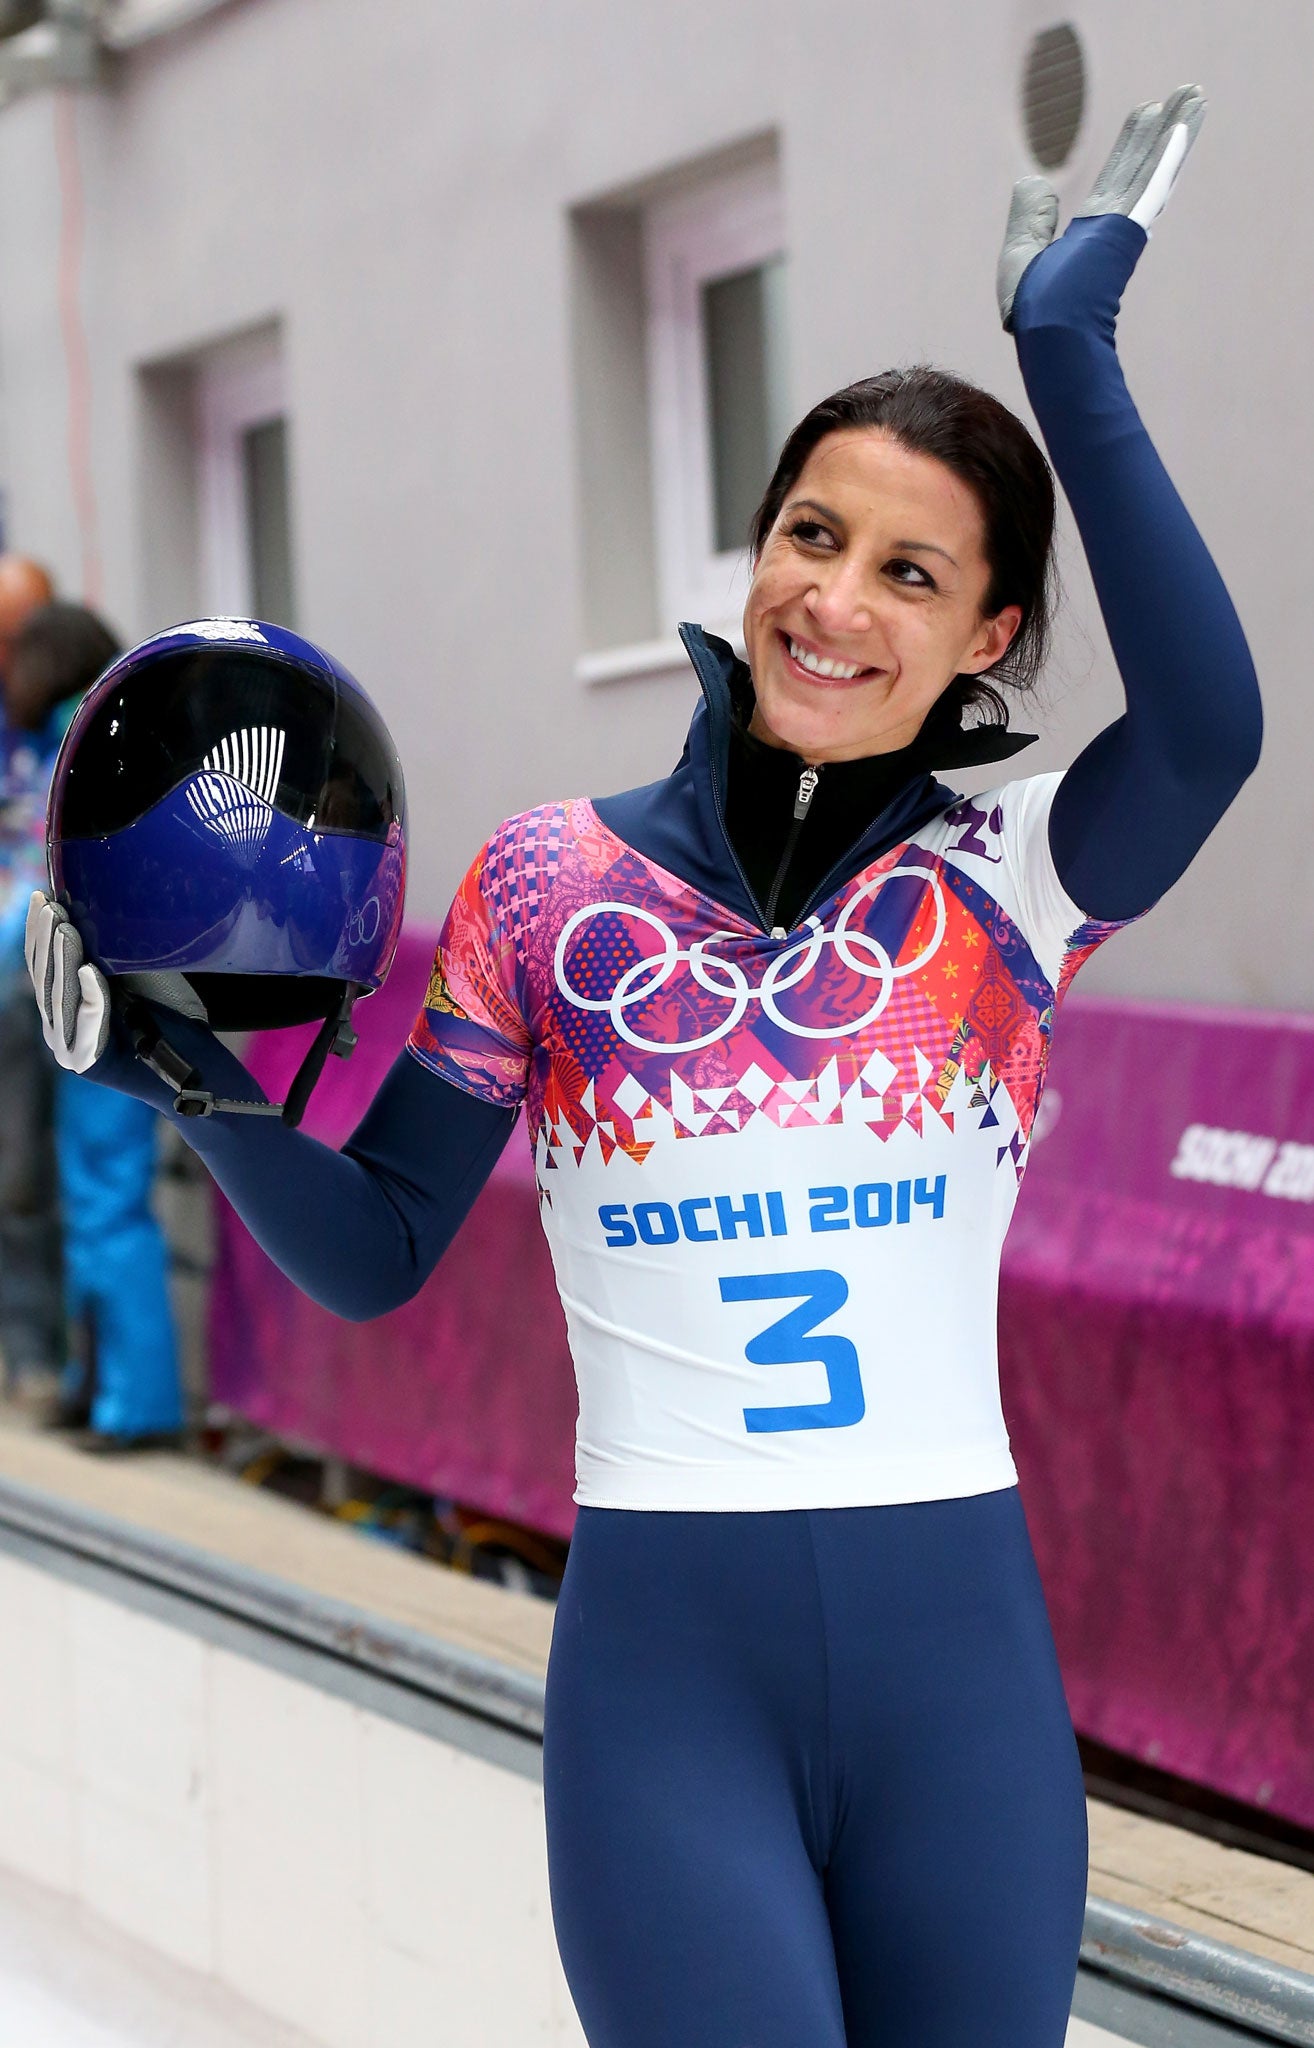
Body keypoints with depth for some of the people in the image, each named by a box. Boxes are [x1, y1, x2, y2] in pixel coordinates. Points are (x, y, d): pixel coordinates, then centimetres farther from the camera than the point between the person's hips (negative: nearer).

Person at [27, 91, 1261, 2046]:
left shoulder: (1003, 884, 1)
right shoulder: (550, 889, 2)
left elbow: (1208, 728, -21)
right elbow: (374, 1250, 5)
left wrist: (1072, 358, -20)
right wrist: (202, 1080, -13)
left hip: (958, 1649, 1)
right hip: (666, 1658, -1)